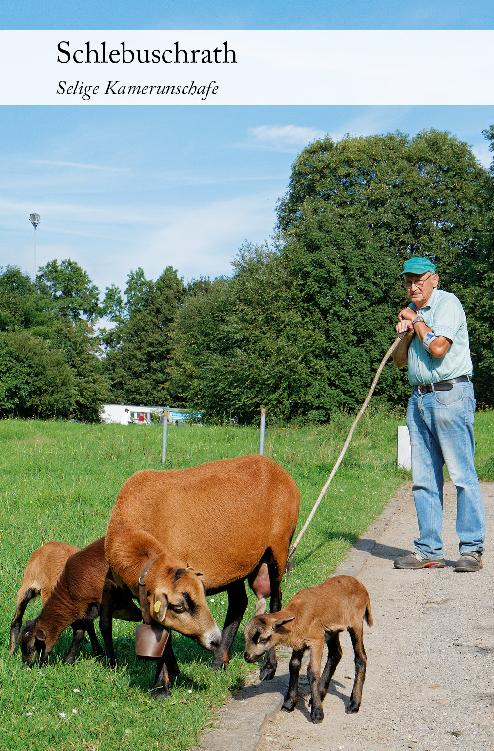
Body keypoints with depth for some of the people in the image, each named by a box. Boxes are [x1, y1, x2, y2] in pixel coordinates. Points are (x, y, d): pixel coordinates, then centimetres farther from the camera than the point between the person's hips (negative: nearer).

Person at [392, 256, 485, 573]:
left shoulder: (448, 303, -5)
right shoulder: (411, 311, 20)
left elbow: (438, 348, -18)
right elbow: (400, 361, 18)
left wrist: (416, 321, -4)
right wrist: (407, 333, 0)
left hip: (450, 395, -8)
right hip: (419, 399, 8)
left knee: (463, 474, -7)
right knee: (424, 480, 6)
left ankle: (472, 549, -2)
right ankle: (429, 550, 11)